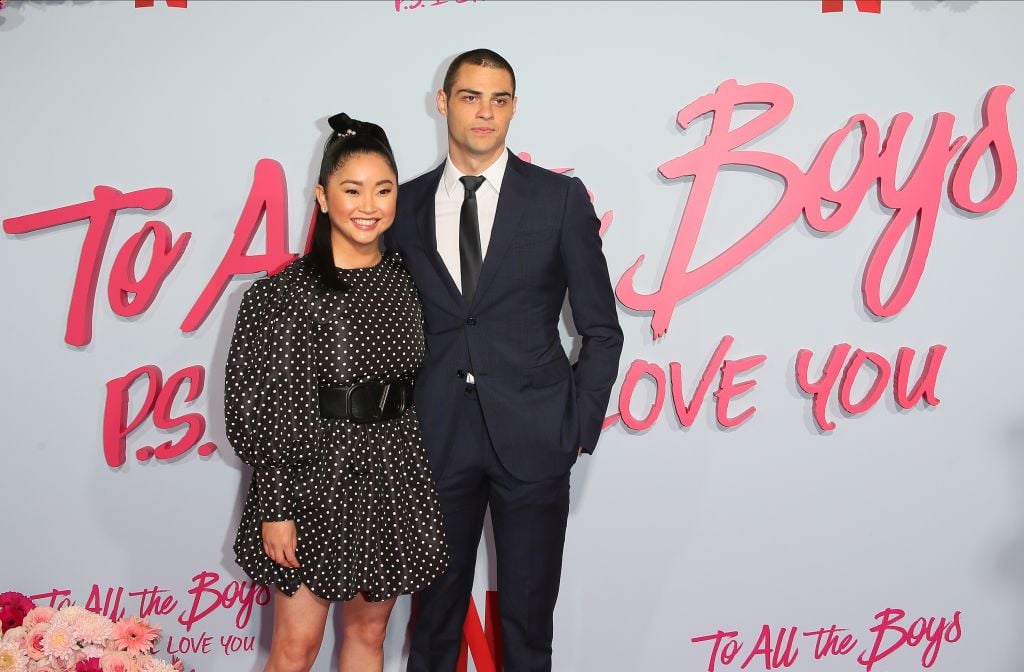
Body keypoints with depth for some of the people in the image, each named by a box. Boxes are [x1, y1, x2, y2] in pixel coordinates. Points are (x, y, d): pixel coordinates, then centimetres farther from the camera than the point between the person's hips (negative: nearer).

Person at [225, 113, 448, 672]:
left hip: (395, 480, 5)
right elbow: (260, 407, -11)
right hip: (317, 479, -4)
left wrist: (418, 469, 10)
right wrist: (274, 509, -12)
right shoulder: (286, 292, -11)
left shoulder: (405, 281, 4)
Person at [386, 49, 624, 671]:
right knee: (434, 620, 14)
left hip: (532, 439, -1)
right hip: (437, 438, 2)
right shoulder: (406, 203, 6)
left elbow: (601, 330, 2)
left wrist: (580, 428, -3)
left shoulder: (560, 198, 0)